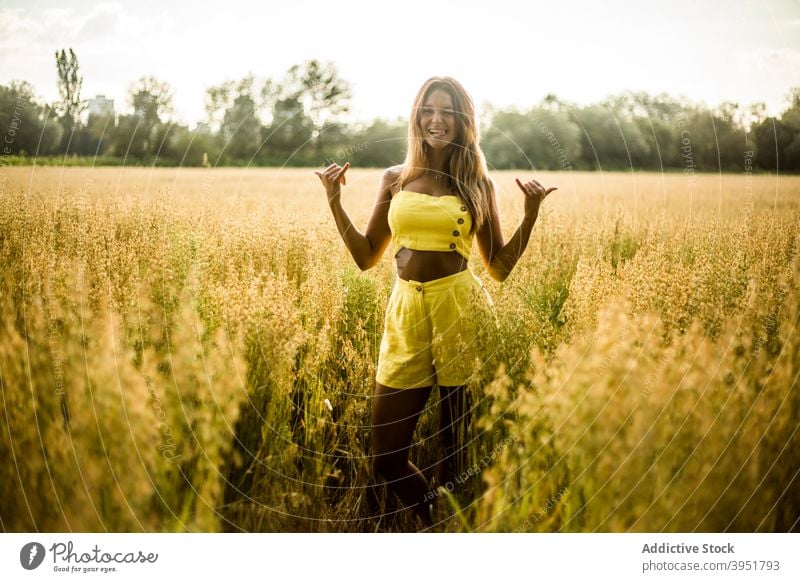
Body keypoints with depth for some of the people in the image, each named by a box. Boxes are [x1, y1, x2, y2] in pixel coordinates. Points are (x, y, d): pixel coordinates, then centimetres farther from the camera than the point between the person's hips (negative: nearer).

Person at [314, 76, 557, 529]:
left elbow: (500, 267, 6)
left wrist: (531, 213, -4)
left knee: (459, 449, 5)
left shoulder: (478, 183, 6)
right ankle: (435, 524, 34)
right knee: (387, 458, 5)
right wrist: (335, 202, 6)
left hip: (461, 309, -2)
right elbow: (366, 257, 13)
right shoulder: (395, 179, 12)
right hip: (405, 314, 3)